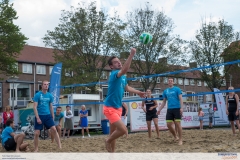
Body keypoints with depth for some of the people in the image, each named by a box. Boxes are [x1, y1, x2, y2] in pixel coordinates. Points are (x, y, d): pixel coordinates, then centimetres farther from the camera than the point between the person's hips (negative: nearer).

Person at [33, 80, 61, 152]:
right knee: (36, 133, -2)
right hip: (39, 116, -3)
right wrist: (37, 118, -15)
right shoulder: (37, 95, -5)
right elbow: (35, 107, -8)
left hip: (48, 115, 3)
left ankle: (60, 147, -6)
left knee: (54, 129, -10)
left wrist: (53, 117, 12)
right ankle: (36, 149, 14)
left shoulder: (50, 95, 8)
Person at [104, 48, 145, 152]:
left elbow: (126, 87, 28)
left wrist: (138, 92, 17)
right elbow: (124, 70, -41)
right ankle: (108, 140, 9)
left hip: (117, 108, 9)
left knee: (113, 132, 16)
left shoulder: (123, 77, 10)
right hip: (110, 108, -9)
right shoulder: (114, 74, -19)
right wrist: (131, 55, -46)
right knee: (123, 130, -18)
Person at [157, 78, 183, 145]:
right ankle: (175, 137, 20)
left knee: (178, 123, -6)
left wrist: (181, 108, -17)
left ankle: (180, 139, 3)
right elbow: (164, 102, 19)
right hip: (169, 109, 5)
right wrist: (159, 109, 11)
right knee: (169, 124, 0)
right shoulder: (165, 91, 13)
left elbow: (180, 99, -6)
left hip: (177, 108, -5)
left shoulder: (177, 89, 0)